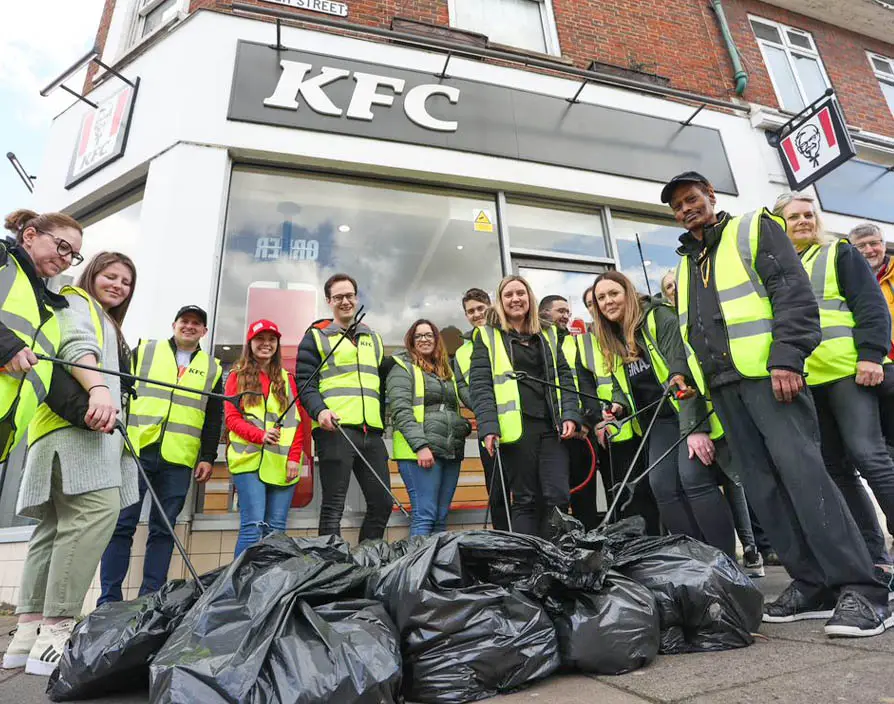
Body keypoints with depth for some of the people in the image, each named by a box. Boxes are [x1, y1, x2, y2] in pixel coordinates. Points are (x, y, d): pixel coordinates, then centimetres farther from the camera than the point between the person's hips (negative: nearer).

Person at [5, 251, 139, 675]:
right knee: (97, 510, -24)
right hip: (76, 421, -10)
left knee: (56, 525, 3)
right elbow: (78, 345, -15)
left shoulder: (110, 327, 34)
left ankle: (29, 632, 3)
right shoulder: (76, 301, 7)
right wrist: (97, 389, -32)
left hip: (92, 425, 10)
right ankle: (54, 634, -25)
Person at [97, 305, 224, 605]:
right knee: (122, 524, 1)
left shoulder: (212, 368, 14)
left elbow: (214, 418, 11)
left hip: (178, 459, 1)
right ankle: (109, 599, 11)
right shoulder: (144, 350, 11)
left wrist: (208, 457, 4)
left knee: (163, 529, 5)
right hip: (135, 451, -1)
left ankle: (150, 599, 13)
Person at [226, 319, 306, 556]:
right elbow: (232, 418, 1)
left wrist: (294, 457, -3)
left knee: (276, 529, 1)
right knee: (253, 525, -11)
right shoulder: (238, 376, 11)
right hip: (249, 460, -2)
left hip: (283, 463, 2)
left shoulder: (287, 378, 17)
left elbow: (297, 420, 10)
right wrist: (260, 435, -17)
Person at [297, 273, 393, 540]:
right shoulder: (316, 336, 8)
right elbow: (305, 382, -1)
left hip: (371, 432, 5)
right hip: (335, 429, -5)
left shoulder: (373, 338, 23)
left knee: (382, 503, 6)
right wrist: (319, 410, -18)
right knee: (333, 506, -2)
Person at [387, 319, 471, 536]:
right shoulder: (403, 368, 2)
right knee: (424, 516, -8)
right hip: (420, 452, -6)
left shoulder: (446, 371, 22)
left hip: (451, 452, 7)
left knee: (441, 518, 9)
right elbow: (401, 411, -11)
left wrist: (463, 426, 7)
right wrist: (421, 445, -20)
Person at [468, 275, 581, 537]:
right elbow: (480, 385, -3)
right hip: (516, 428, -3)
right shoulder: (487, 336, 7)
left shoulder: (547, 336, 20)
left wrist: (570, 415, -1)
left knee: (558, 498, -2)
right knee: (526, 501, 2)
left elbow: (565, 378, 15)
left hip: (551, 427, 4)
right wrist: (489, 427, -14)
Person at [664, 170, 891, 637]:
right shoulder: (685, 265, 24)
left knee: (802, 473, -14)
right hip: (723, 387, 6)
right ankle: (812, 585, 12)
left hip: (766, 374, -6)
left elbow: (794, 293, -6)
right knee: (763, 488, 4)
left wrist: (785, 358, -18)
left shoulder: (754, 229, 7)